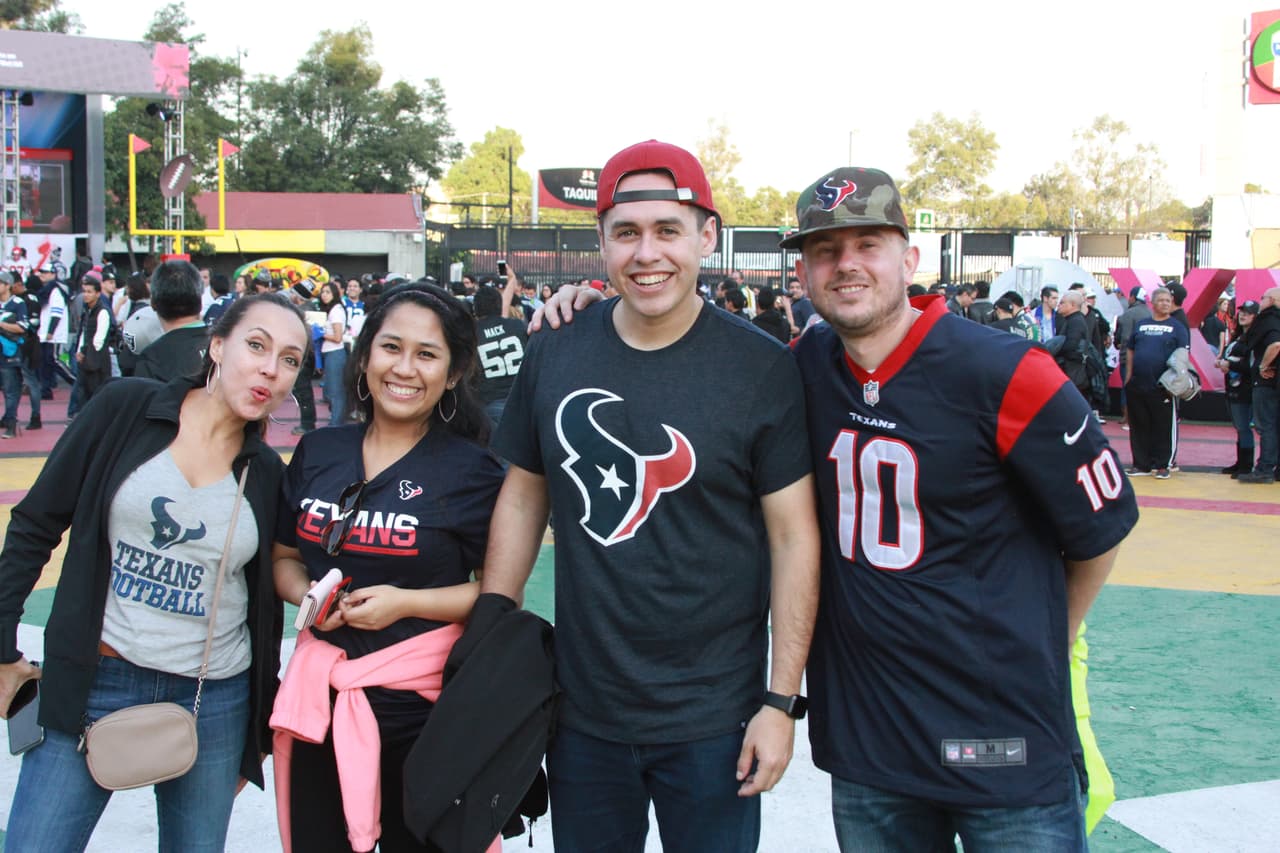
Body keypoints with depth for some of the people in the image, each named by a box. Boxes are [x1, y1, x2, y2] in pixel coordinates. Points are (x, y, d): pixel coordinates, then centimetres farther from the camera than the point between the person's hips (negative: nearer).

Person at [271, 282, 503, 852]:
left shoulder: (470, 469, -7)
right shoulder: (317, 452, 5)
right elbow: (284, 557, 15)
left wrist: (407, 602, -18)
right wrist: (305, 594, -6)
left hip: (423, 701, -4)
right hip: (320, 696, 4)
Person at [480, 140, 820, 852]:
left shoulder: (761, 368, -11)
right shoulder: (556, 355, -1)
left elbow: (795, 534, -9)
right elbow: (523, 496, 7)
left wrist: (781, 701, -10)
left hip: (712, 722, -3)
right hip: (581, 710, 3)